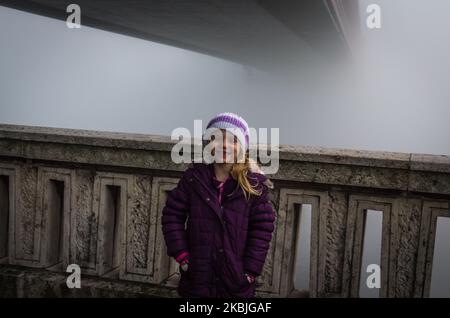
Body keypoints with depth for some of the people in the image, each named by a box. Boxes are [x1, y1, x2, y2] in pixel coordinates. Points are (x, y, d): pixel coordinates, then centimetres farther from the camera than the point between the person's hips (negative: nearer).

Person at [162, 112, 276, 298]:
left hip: (237, 280, -1)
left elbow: (263, 228, -6)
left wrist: (251, 271, -10)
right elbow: (172, 215, 0)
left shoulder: (254, 185, -8)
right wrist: (182, 256, -6)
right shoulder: (193, 178, -5)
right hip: (197, 278, 1)